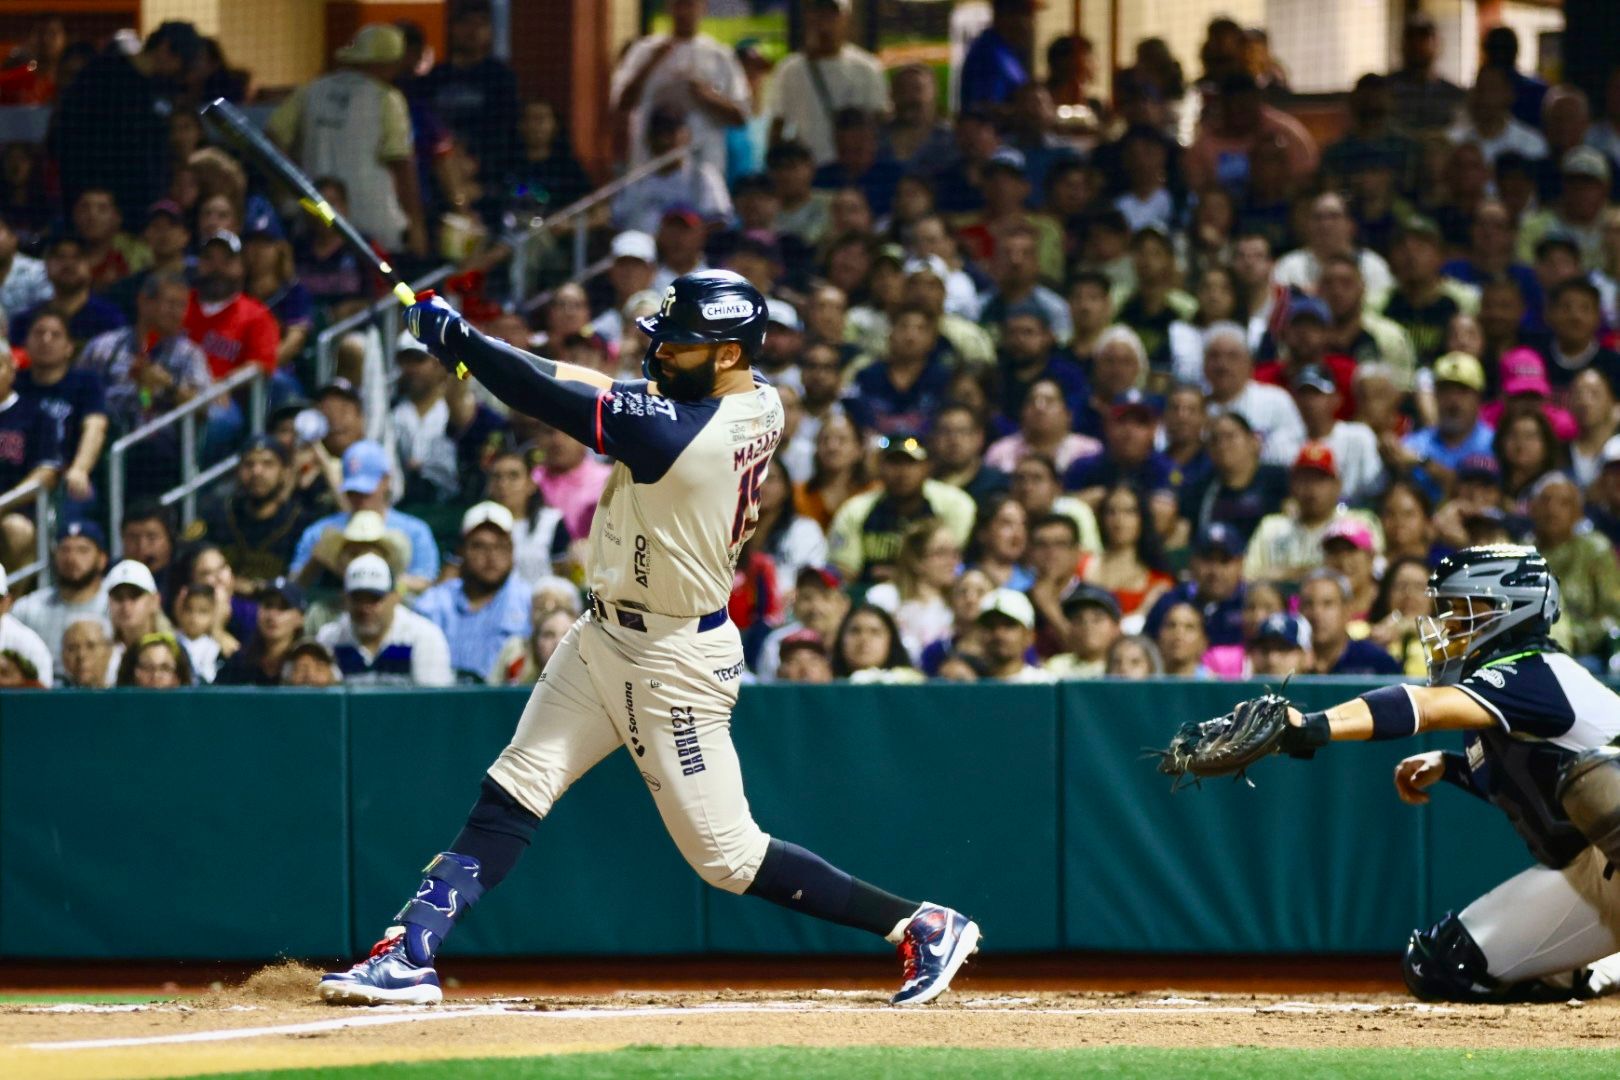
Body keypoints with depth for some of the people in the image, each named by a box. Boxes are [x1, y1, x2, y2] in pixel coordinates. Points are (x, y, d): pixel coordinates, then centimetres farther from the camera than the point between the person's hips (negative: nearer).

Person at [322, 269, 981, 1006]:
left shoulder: (678, 431, -29)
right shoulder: (760, 406, -3)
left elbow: (550, 397, -26)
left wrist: (448, 332, -14)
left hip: (675, 662, -10)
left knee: (727, 855, 0)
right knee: (508, 799, 5)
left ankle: (923, 927, 9)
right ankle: (412, 956, 5)